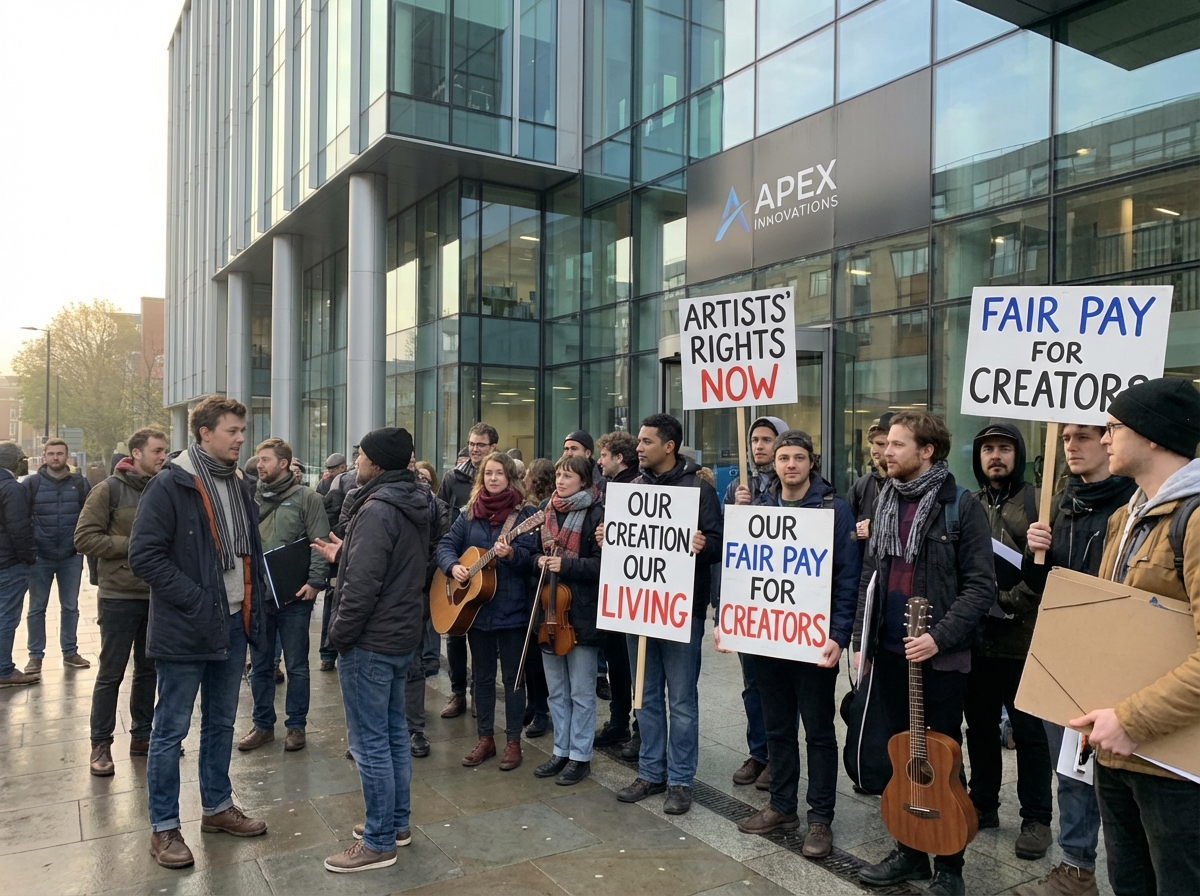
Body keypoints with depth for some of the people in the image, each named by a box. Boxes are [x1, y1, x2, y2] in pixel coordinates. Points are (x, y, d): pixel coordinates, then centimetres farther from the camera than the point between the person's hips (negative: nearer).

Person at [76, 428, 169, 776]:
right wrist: (133, 545, -16)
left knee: (149, 670, 14)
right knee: (111, 674, 5)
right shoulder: (110, 490, -8)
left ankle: (141, 734, 28)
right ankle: (100, 744, 18)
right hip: (119, 595, -5)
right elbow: (84, 537, -11)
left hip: (156, 596, 5)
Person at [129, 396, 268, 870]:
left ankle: (217, 806, 32)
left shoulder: (237, 484, 10)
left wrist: (252, 599, 8)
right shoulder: (169, 485, -13)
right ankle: (164, 827, 17)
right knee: (171, 729, 5)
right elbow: (144, 555, -18)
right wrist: (196, 600, -20)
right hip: (186, 629, -7)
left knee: (221, 723, 18)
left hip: (233, 623, 7)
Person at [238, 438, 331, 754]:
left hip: (294, 597, -4)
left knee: (296, 666, 7)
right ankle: (263, 725, 27)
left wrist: (315, 581, -18)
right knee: (260, 665, 13)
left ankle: (296, 725, 20)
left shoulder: (306, 498, -4)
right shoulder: (251, 499, 9)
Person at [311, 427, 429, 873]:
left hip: (370, 641, -10)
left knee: (370, 743, 0)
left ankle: (379, 842, 10)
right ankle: (397, 824, 29)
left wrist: (339, 635, -14)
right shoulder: (411, 507, 10)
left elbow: (362, 585, -25)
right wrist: (342, 556, 22)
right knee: (394, 733, 18)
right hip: (401, 635, 10)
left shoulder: (377, 509, -21)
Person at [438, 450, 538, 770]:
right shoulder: (469, 513, 6)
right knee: (483, 676, 14)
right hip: (475, 606, 4)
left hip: (512, 608, -4)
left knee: (512, 677, 5)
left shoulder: (524, 514, -5)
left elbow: (529, 555, -13)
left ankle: (513, 741, 17)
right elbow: (446, 545, 5)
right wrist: (453, 566, -14)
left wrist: (510, 554, -32)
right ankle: (485, 738, 26)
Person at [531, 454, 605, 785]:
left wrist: (565, 564, -22)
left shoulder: (597, 514, -11)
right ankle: (561, 751, 28)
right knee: (556, 690, 16)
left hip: (582, 613, -6)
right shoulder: (546, 510, 9)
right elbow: (534, 550, 18)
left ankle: (580, 756, 18)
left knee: (581, 692, 5)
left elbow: (601, 565, -16)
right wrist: (539, 559, -3)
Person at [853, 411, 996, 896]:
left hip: (940, 656, -5)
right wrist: (861, 640, 9)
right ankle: (909, 851, 29)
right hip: (889, 652, 5)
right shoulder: (885, 501, 9)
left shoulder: (962, 505, -9)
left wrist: (940, 637, -20)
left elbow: (981, 585, -11)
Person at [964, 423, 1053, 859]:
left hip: (1022, 639, -4)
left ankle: (1036, 818, 19)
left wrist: (1007, 601, -17)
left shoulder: (1037, 504, -2)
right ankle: (983, 804, 28)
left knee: (1028, 730, 5)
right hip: (975, 637, 4)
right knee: (980, 725, 14)